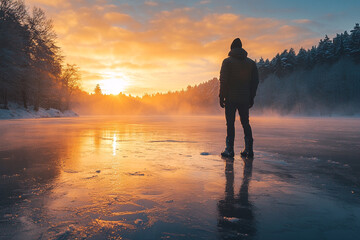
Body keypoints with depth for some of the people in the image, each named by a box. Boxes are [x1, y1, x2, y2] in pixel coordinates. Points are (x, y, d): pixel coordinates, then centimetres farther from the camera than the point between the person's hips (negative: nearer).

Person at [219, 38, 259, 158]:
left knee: (230, 123, -1)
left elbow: (223, 80, -9)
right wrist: (252, 97, 14)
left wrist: (221, 96, -5)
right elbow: (255, 81, 9)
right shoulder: (251, 62, 11)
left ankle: (229, 150, -1)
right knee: (245, 123, 11)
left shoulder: (227, 61, -2)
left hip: (231, 98, -4)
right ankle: (248, 149, 10)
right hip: (245, 99, 4)